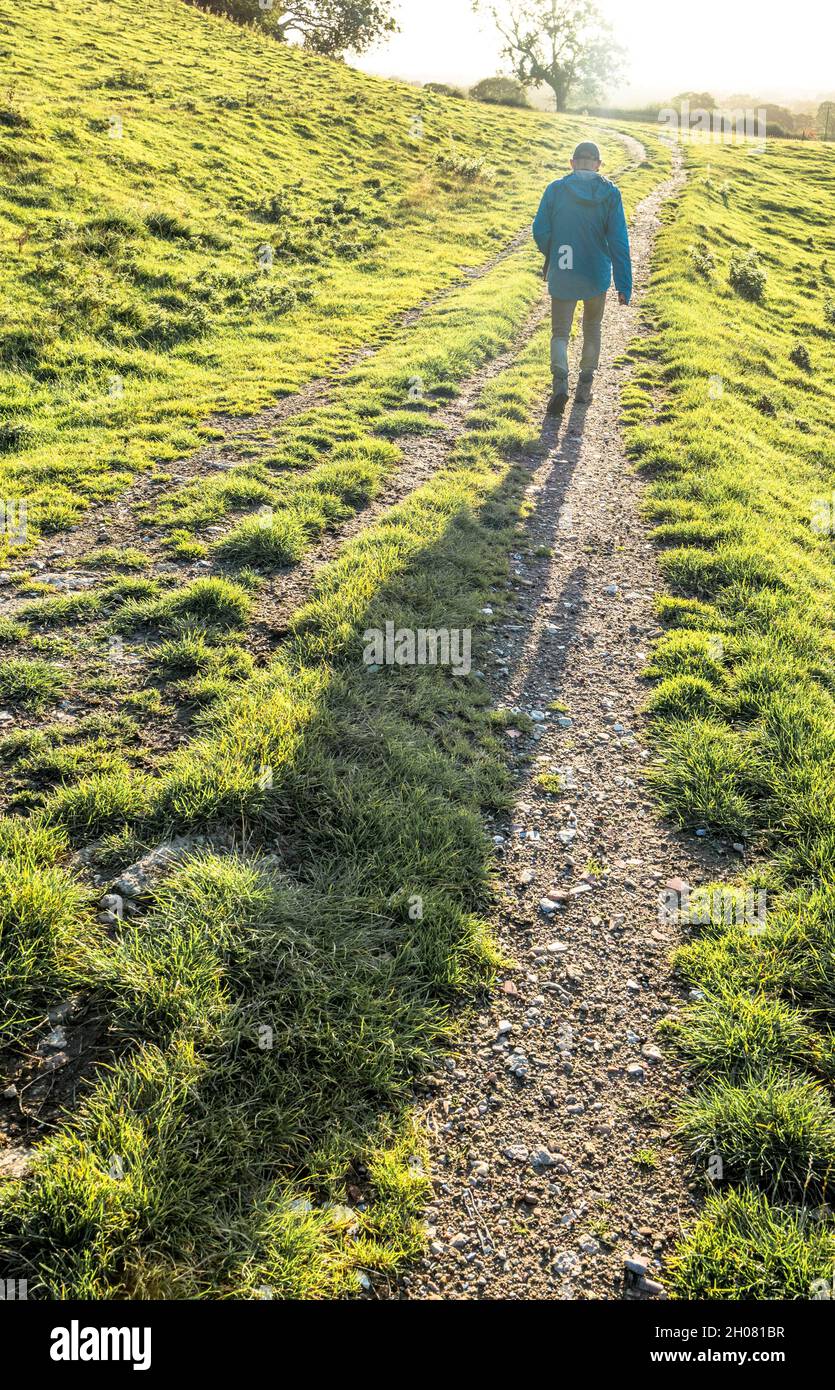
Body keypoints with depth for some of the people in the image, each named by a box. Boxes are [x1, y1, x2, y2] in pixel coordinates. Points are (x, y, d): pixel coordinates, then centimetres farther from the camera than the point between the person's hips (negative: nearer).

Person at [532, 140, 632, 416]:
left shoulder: (555, 189, -6)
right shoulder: (610, 193, -5)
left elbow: (540, 230, -5)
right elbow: (619, 241, -8)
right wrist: (624, 285, -6)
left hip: (562, 276, -1)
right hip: (597, 275, 1)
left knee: (560, 333, 8)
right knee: (592, 328, 22)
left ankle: (560, 381, -18)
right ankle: (585, 385, 24)